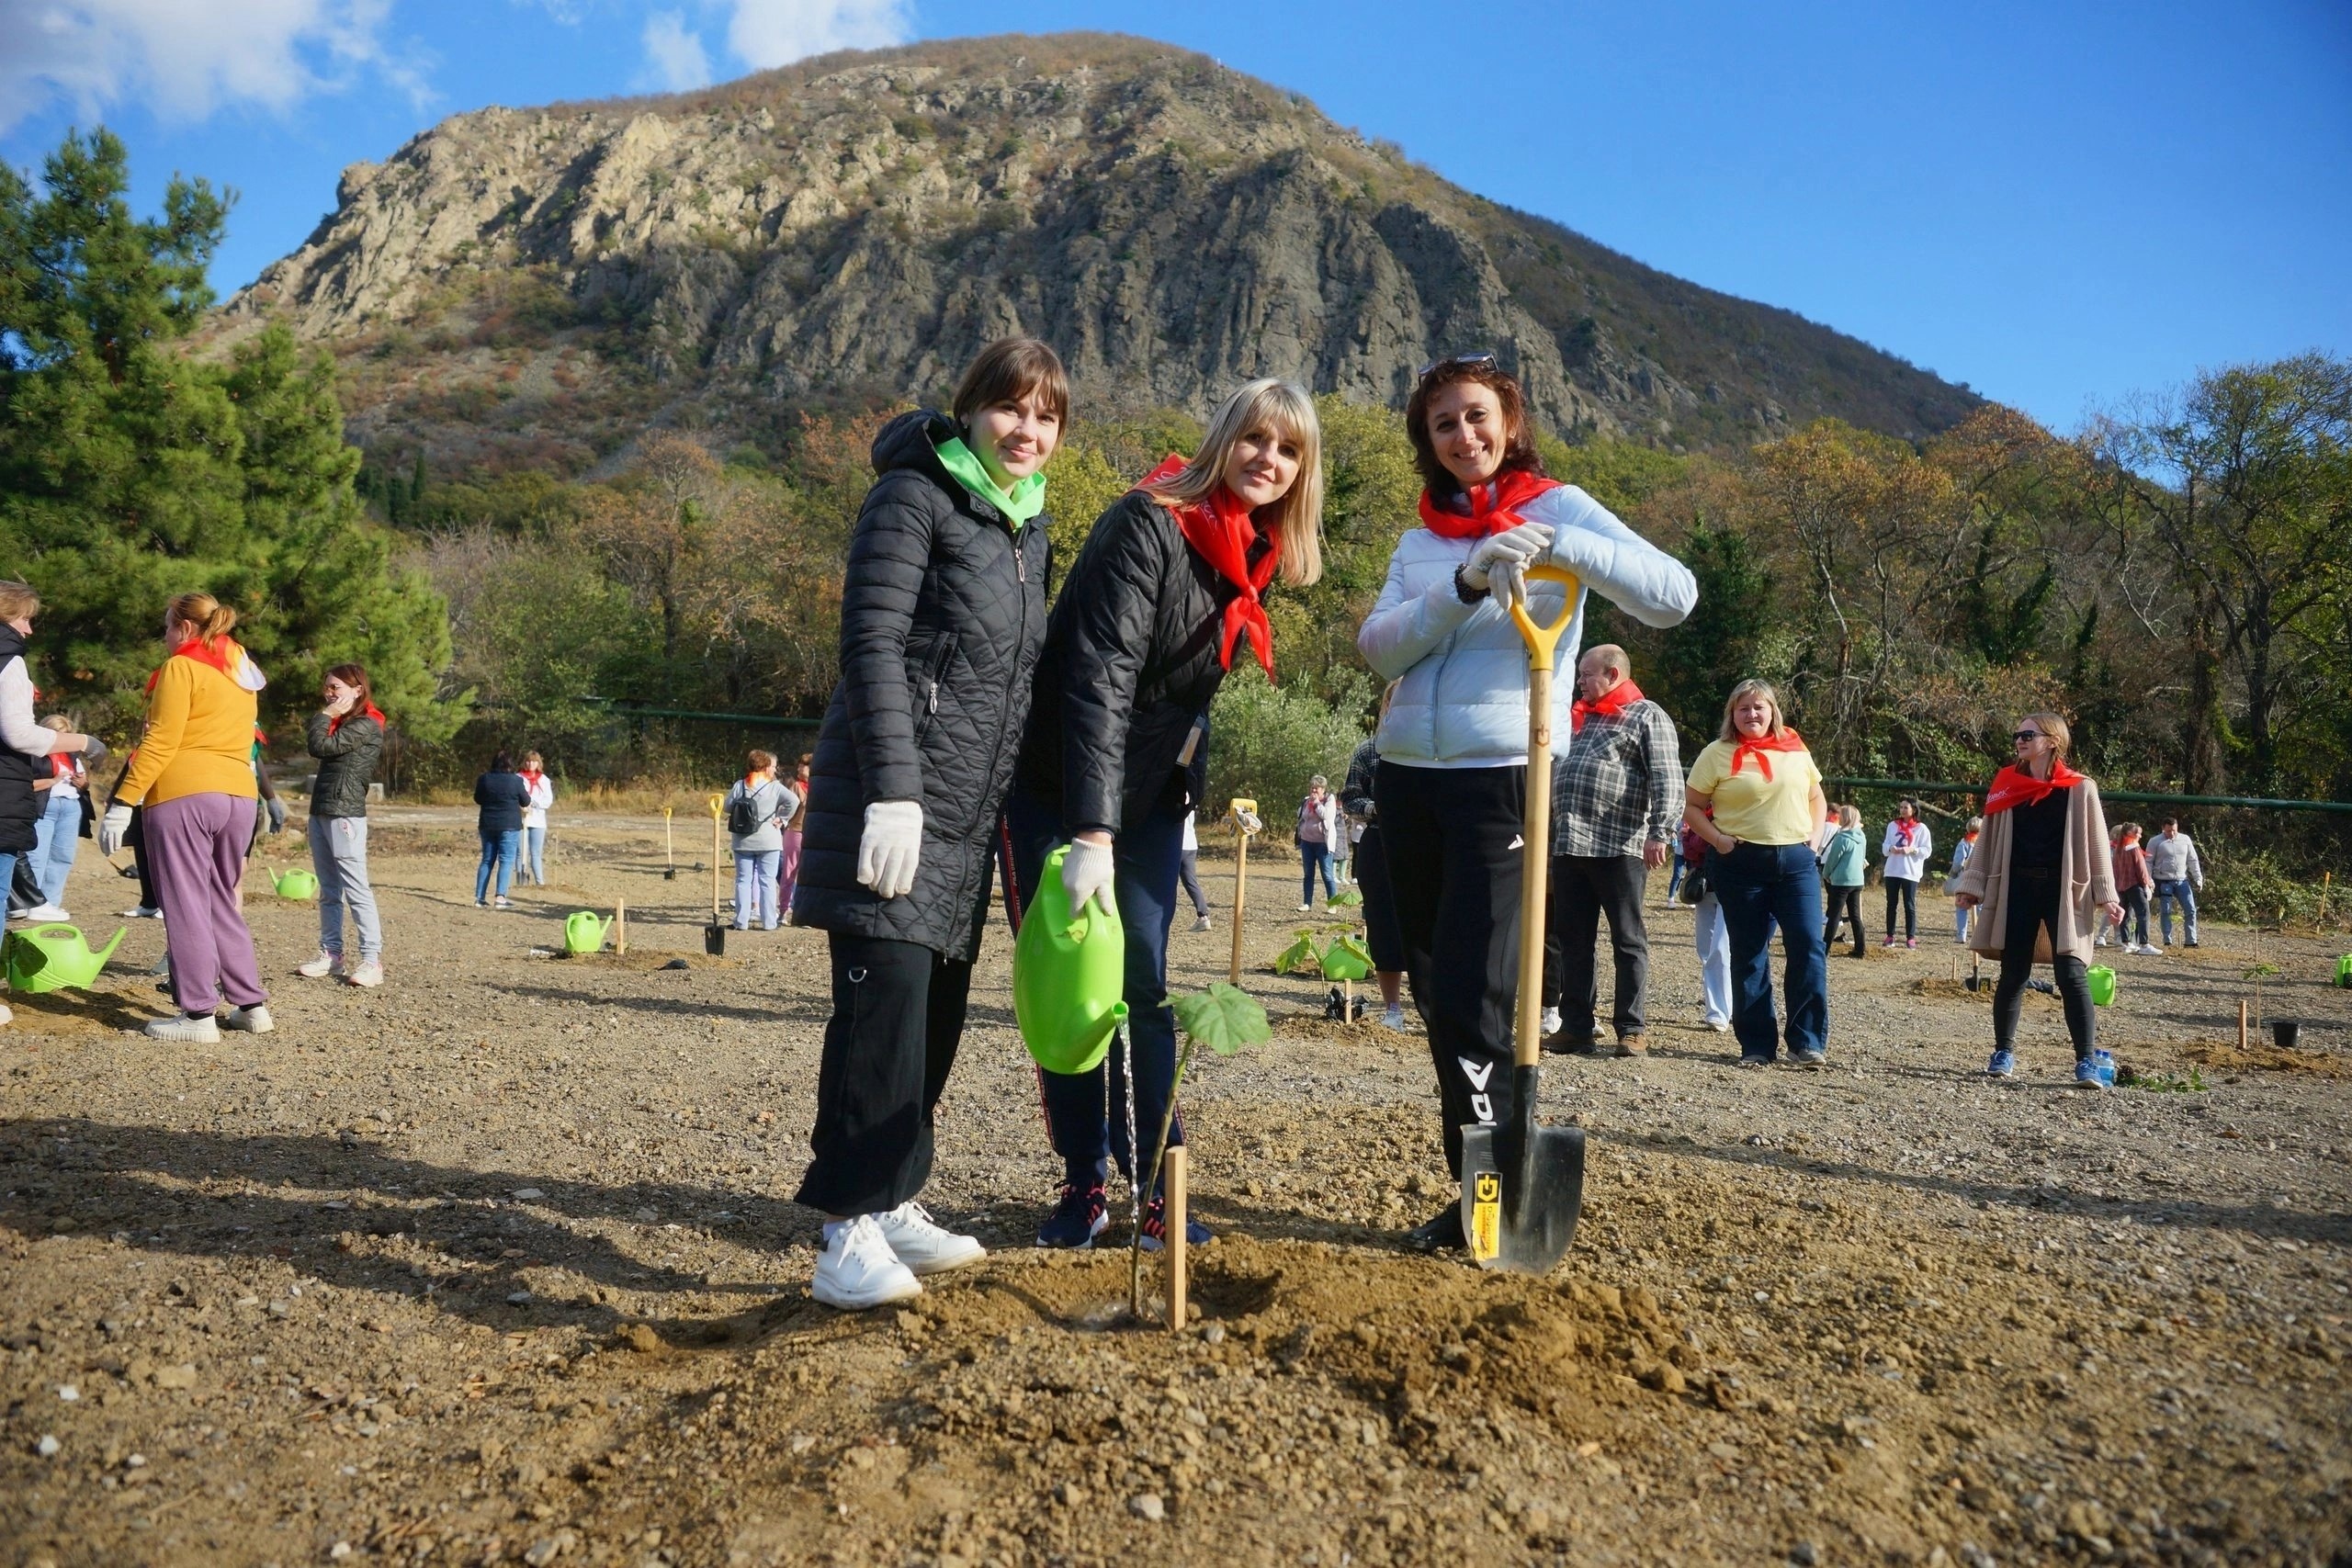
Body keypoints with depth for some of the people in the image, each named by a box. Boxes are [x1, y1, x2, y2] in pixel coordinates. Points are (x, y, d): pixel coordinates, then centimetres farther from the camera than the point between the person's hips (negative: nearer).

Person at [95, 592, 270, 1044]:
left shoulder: (182, 667, -4)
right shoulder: (244, 675, 18)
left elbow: (160, 742, -11)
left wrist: (122, 803, -11)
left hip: (183, 795, -7)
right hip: (239, 795, 7)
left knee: (186, 906, -2)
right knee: (221, 903, 16)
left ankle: (199, 1015, -1)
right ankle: (252, 1004, 14)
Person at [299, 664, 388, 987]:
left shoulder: (366, 725, -10)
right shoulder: (341, 723, 20)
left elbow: (320, 746, -14)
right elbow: (310, 742, 14)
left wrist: (327, 714, -5)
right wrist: (324, 712, 13)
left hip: (345, 815, -10)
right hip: (320, 812, 10)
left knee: (356, 890, -11)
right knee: (328, 891, 10)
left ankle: (372, 960, -13)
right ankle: (331, 954, 14)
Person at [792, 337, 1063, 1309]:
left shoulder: (1031, 526, 18)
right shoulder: (914, 497, -5)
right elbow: (871, 646, -14)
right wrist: (893, 791, -22)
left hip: (969, 810, 8)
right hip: (894, 798, -8)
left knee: (938, 1009, 9)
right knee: (887, 994, -12)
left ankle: (891, 1201, 21)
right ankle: (850, 1232, -6)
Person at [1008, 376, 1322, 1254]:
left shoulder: (1253, 557, 4)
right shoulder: (1147, 525, -19)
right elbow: (1099, 678, -29)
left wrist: (1188, 788, 13)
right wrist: (1092, 833, -35)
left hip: (1151, 795, 6)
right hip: (1063, 791, -5)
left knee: (1143, 986, 4)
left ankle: (1157, 1187, 12)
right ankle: (1082, 1186, 14)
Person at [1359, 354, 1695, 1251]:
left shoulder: (1556, 507, 0)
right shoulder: (1420, 540, 14)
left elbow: (1675, 594, -13)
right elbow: (1378, 648, -4)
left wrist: (1558, 545, -25)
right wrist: (1466, 586, -19)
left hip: (1503, 776, -6)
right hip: (1408, 775, 6)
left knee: (1470, 1002, -10)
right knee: (1434, 995, 9)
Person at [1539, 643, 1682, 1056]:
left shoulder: (1647, 716, 0)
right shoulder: (1579, 717, 23)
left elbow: (1667, 779, -11)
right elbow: (1553, 770, 29)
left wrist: (1660, 832, -22)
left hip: (1620, 847, -7)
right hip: (1568, 847, 7)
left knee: (1628, 940, 0)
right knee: (1572, 941, 8)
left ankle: (1632, 1030, 5)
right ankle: (1577, 1026, 14)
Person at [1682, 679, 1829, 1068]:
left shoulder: (1796, 750, 9)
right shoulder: (1717, 753, 0)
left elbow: (1815, 796, 22)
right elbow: (1691, 807, 2)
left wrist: (1813, 833, 8)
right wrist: (1718, 839, -11)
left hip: (1797, 859, 2)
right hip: (1741, 863, -2)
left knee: (1809, 946, -6)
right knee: (1749, 955, 4)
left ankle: (1808, 1042, 3)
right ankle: (1757, 1045, 12)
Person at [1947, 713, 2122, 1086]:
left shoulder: (2079, 789, 1)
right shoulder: (2006, 786, 9)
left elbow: (2095, 844, 0)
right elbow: (1990, 841, 11)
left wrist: (2105, 895, -5)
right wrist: (1972, 885, 6)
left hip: (2063, 890, -2)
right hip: (2017, 888, 3)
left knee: (2071, 975, -7)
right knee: (2013, 974, 6)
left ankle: (2086, 1061, -3)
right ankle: (2004, 1052, 16)